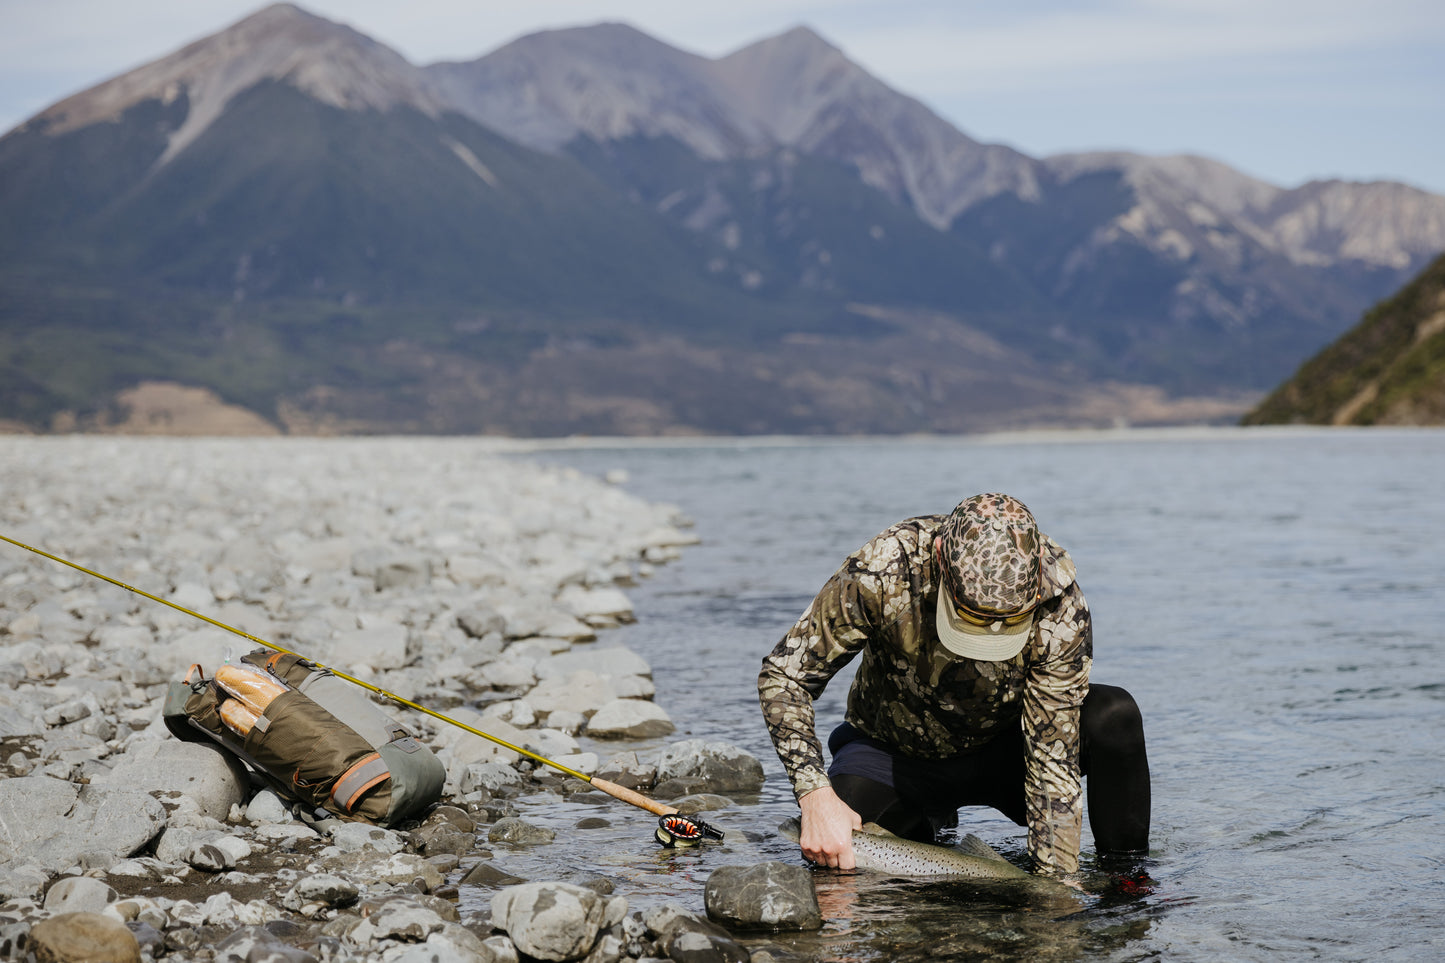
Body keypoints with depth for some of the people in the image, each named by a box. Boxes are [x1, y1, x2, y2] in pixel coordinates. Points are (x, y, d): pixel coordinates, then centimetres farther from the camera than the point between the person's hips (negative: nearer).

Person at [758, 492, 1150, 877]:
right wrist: (816, 797, -35)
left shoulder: (1062, 611, -30)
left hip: (1001, 748, 0)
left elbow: (1054, 760, -26)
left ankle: (1125, 878, -7)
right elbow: (783, 675, -23)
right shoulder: (882, 573, -33)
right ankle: (926, 825, 10)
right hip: (895, 755, 1)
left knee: (1114, 715, -28)